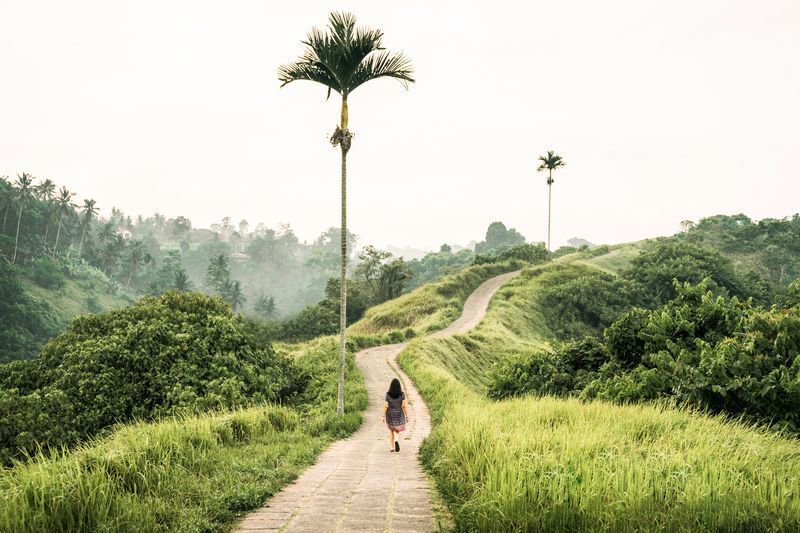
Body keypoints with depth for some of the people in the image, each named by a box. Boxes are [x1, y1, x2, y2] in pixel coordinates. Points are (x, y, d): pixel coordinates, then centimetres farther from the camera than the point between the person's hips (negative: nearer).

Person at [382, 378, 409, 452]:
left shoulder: (388, 394, -11)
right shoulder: (402, 394, -11)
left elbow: (385, 406, -11)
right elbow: (404, 406, -10)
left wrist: (383, 416, -3)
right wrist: (406, 416, -2)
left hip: (390, 415, 0)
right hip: (399, 415, 0)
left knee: (391, 431, 20)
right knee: (397, 431, 15)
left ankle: (391, 447, 17)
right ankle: (396, 441, -17)